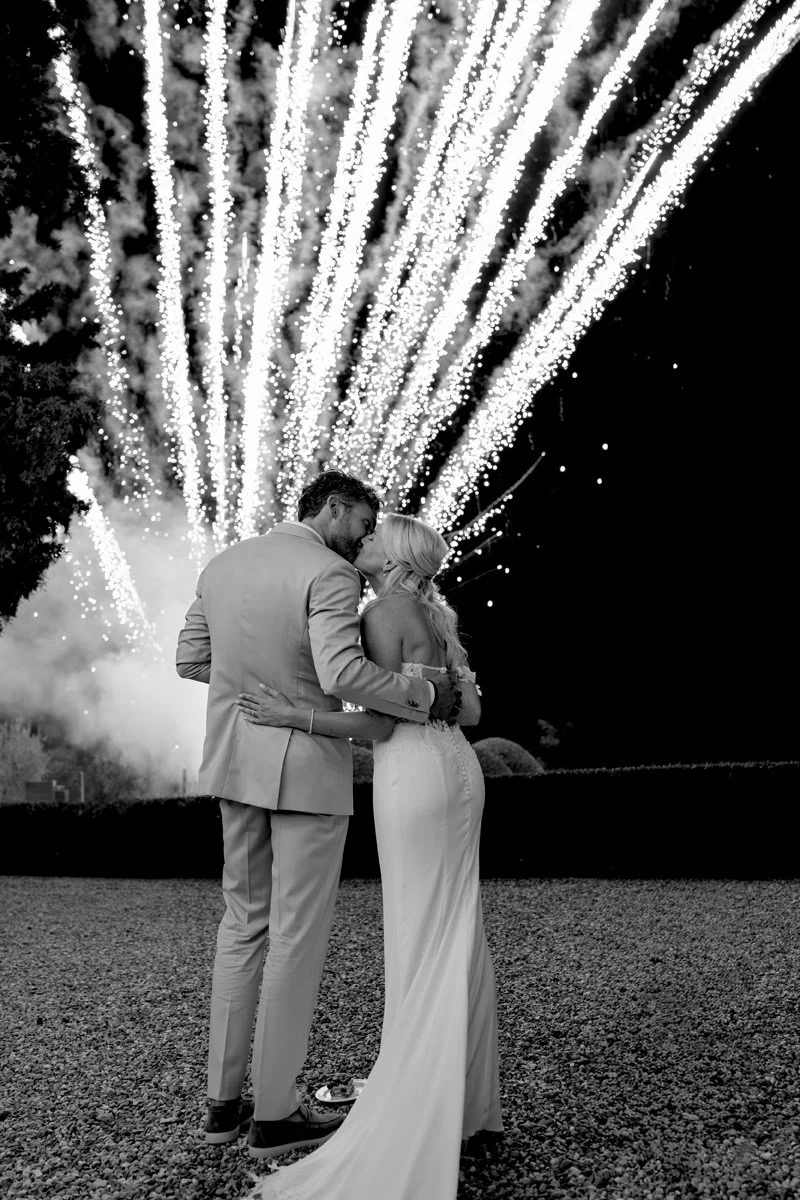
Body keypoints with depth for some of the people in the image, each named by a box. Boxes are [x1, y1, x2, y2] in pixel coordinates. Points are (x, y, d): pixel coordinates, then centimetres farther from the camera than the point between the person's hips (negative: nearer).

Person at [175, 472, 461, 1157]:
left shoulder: (224, 565, 7)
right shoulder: (330, 574, -16)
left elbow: (191, 660, 12)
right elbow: (343, 675, -29)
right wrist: (425, 697, -17)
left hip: (238, 764, 7)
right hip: (308, 770, -7)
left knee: (244, 923, 17)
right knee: (298, 935, 4)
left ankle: (224, 1100, 23)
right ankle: (275, 1114, 14)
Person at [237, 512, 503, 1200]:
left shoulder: (382, 612, -9)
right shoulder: (433, 617, 16)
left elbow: (380, 724, -14)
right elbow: (471, 712, 16)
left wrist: (294, 716, -17)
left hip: (414, 779, -9)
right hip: (458, 770, 9)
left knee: (423, 949, -8)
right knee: (456, 939, 13)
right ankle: (465, 1099, 23)